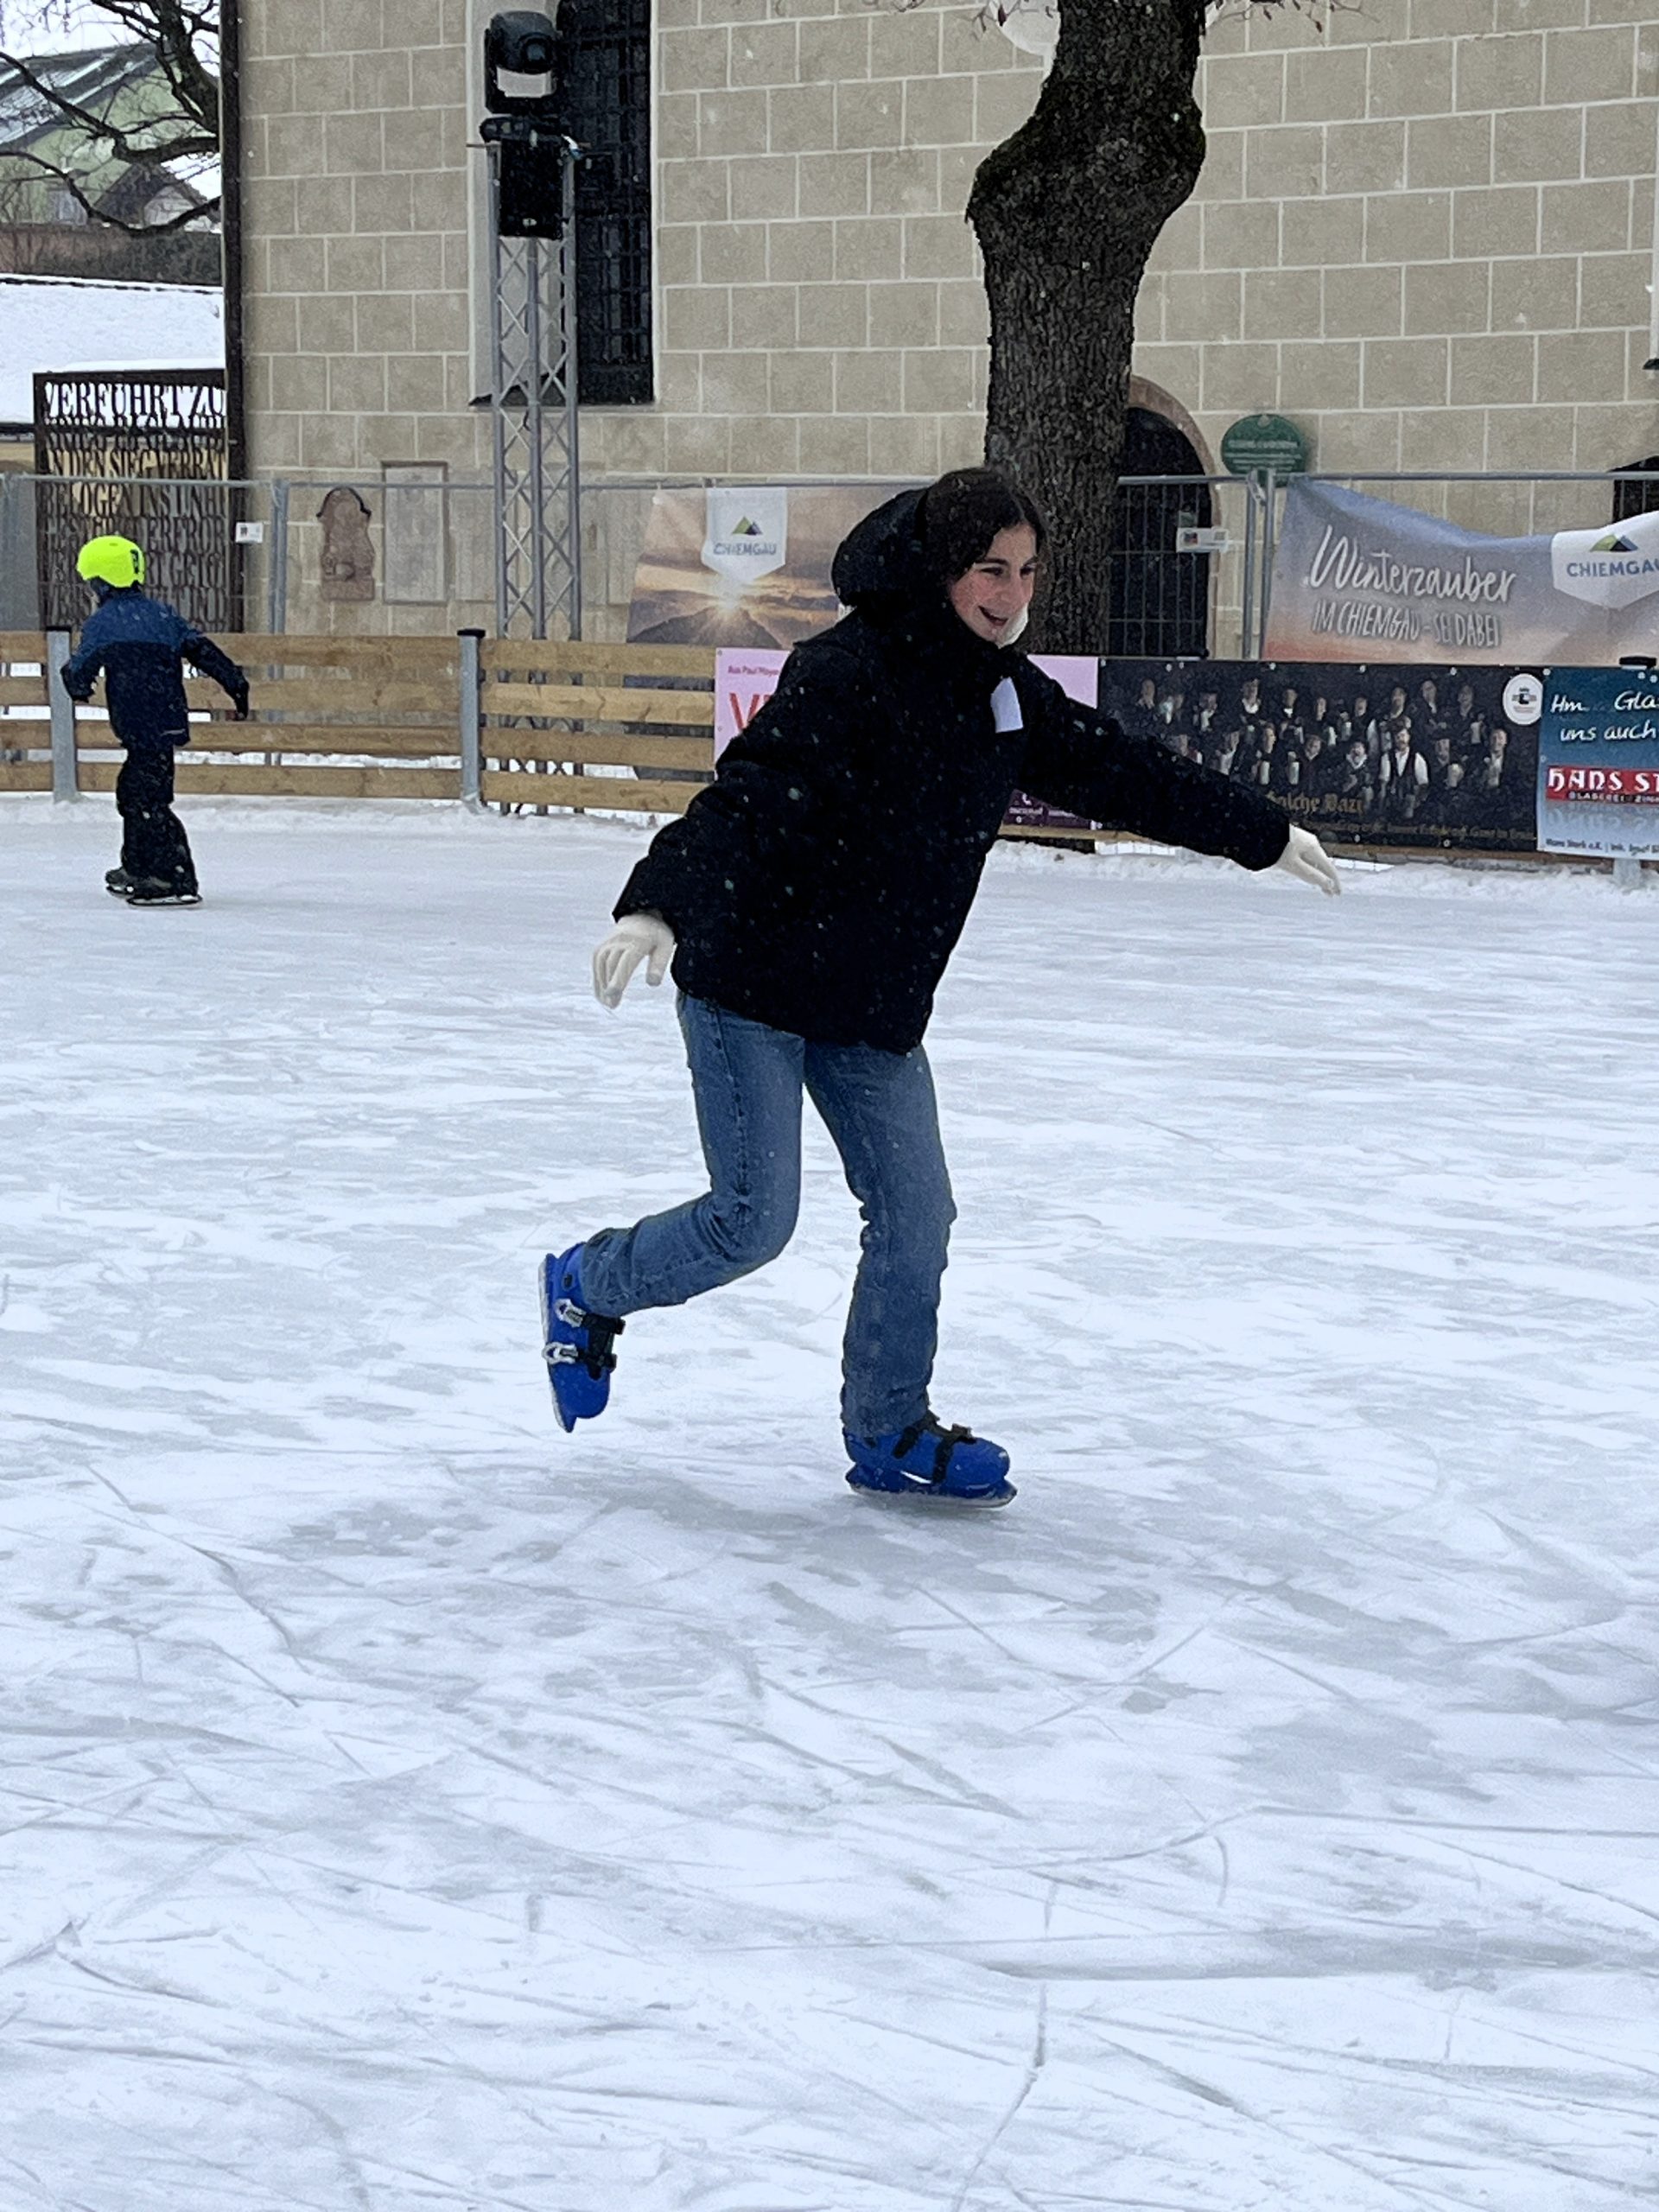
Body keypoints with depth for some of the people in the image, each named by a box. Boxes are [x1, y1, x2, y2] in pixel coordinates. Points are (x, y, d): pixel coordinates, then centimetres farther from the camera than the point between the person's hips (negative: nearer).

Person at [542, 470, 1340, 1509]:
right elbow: (746, 796, -33)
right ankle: (588, 1284, 24)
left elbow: (1123, 772, 16)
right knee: (754, 1221, -5)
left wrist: (1265, 835, 24)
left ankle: (891, 1435, 19)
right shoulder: (848, 671, -21)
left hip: (878, 1006, 7)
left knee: (915, 1216, 3)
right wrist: (659, 904, -47)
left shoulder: (1006, 692, 4)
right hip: (754, 983, -7)